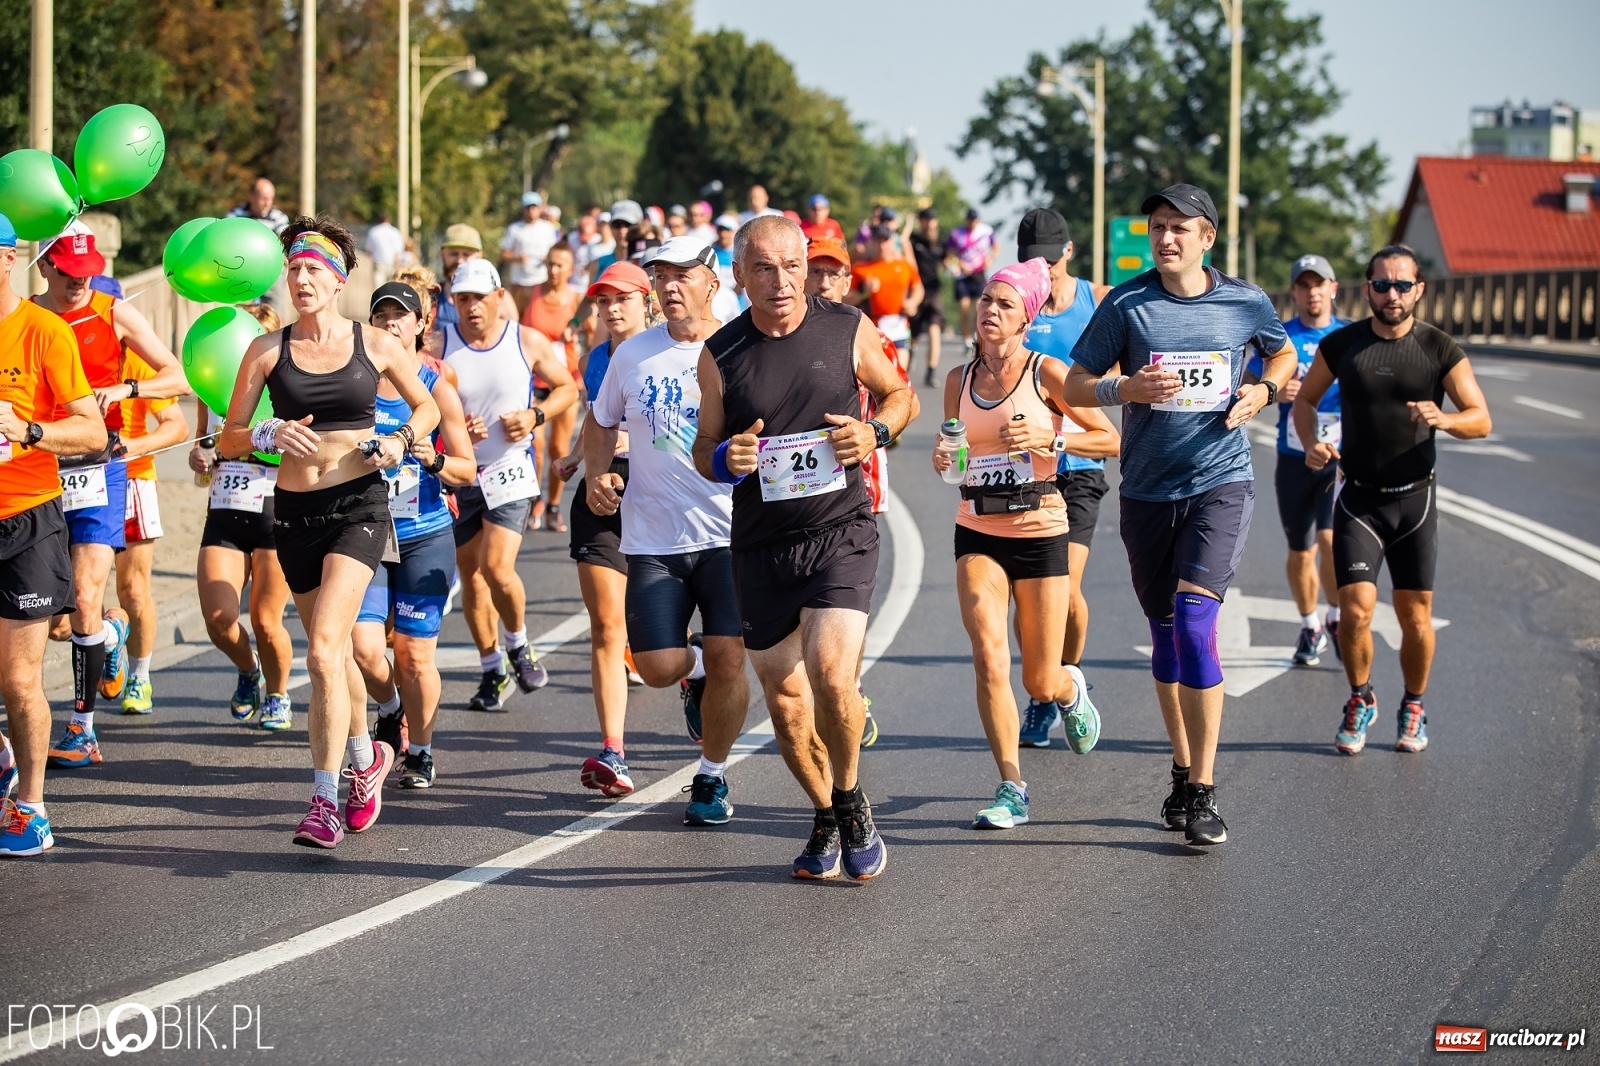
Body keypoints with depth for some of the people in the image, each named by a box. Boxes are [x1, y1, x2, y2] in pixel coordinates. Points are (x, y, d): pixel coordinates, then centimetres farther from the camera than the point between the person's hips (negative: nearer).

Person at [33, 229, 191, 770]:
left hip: (98, 468, -2)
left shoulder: (116, 315, 2)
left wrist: (124, 388, -12)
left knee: (84, 602, -10)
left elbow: (179, 379, 4)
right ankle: (113, 629, 34)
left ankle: (82, 728, 1)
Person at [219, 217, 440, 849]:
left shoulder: (375, 345, 0)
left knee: (323, 651, -18)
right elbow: (228, 441, 2)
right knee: (334, 652, 16)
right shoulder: (268, 350, 1)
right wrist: (269, 435, -18)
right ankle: (366, 758, 43)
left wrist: (402, 441, -4)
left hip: (358, 506, -3)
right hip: (294, 509, 3)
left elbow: (427, 405, 15)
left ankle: (326, 801, -16)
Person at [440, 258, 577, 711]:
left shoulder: (528, 342, -3)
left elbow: (567, 388, 10)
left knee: (497, 568, -17)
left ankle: (519, 644, 11)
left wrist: (536, 415, -8)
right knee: (471, 576, 8)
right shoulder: (440, 348, -4)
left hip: (510, 469, -2)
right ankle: (492, 669, 23)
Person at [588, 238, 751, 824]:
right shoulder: (632, 355, 7)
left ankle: (712, 776, 14)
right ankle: (696, 670, 32)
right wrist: (597, 474, 4)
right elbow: (601, 425, 22)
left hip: (730, 535, -2)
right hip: (653, 539, 2)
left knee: (727, 661, -10)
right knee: (657, 666, -7)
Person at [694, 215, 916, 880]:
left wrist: (875, 433, -7)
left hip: (841, 533, -2)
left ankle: (850, 799, 6)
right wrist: (725, 459, -12)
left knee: (832, 675, -21)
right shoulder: (720, 354, 1)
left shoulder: (849, 330, -2)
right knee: (785, 700, 6)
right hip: (760, 545, 2)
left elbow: (899, 394, 14)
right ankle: (826, 820, 30)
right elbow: (704, 449, 12)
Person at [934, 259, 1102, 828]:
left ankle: (1071, 689, 43)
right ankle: (1011, 790, -8)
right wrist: (943, 458, -4)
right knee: (989, 659, -17)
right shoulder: (959, 379, 5)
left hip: (1039, 531, -2)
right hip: (977, 533, 2)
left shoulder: (1047, 372, -7)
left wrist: (1047, 438, -18)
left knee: (1041, 684, 4)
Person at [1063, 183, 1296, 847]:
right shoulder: (1125, 305, -1)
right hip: (1147, 489, 2)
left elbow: (1283, 353, 22)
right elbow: (1076, 386, 3)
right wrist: (1126, 388, -17)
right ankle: (1182, 771, 28)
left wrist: (1263, 391, 1)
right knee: (1165, 633, 12)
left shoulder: (1246, 303, 2)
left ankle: (1203, 791, -14)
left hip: (1221, 482, -2)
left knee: (1194, 623, -17)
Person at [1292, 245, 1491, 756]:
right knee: (1355, 611, -11)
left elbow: (1482, 420, -2)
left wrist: (1443, 419, -24)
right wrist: (1310, 442, -7)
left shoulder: (1441, 349, -3)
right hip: (1358, 502, 0)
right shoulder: (1341, 344, -1)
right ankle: (1361, 700, 14)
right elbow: (1305, 399, 13)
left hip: (1414, 500, 0)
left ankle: (1413, 708, 27)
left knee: (1415, 618, 4)